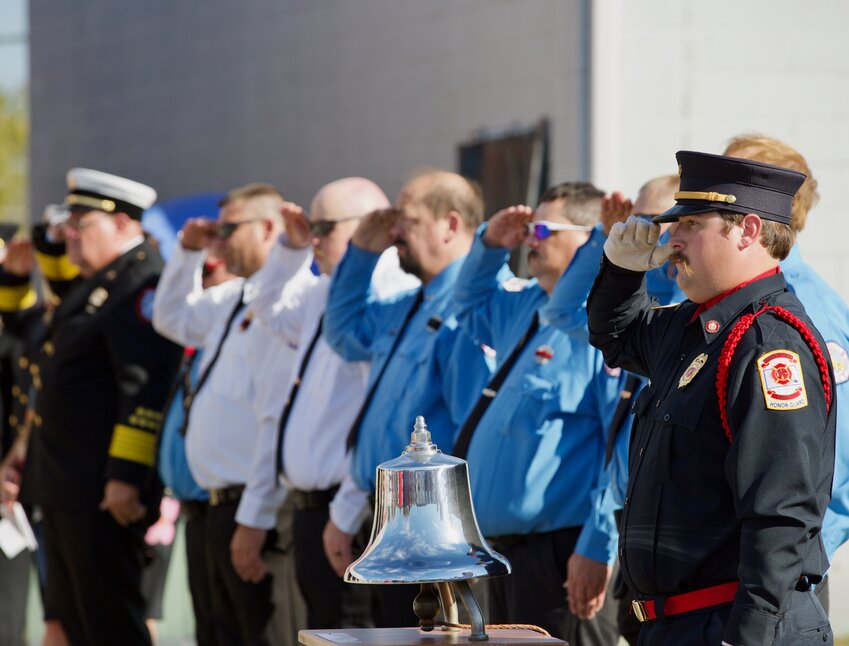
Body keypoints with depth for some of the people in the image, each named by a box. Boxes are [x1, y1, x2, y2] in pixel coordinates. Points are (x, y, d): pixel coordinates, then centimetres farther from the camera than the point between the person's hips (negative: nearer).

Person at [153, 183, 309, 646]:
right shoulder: (235, 298, 14)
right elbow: (172, 317, 35)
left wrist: (255, 519, -22)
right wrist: (188, 252, 20)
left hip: (259, 512, -10)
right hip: (223, 504, 10)